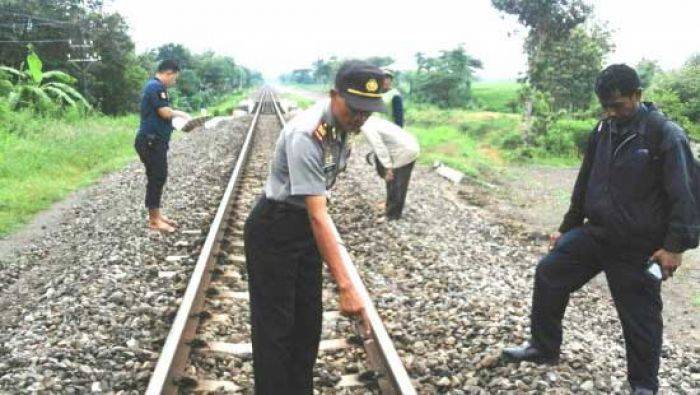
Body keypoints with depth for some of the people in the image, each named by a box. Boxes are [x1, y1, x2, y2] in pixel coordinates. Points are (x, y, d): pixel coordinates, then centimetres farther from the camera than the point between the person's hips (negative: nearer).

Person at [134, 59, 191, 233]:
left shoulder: (155, 86, 18)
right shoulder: (156, 87, -16)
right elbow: (165, 112, -21)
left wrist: (177, 115, 8)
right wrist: (180, 113, -2)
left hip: (155, 140, 10)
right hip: (151, 141, -10)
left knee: (158, 177, 15)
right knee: (156, 178, -5)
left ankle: (156, 215, 23)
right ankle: (154, 220, 1)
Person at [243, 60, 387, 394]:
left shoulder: (343, 124, -5)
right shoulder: (306, 135, -31)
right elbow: (318, 216, -35)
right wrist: (345, 286, -37)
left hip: (305, 226, 8)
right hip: (273, 231, -8)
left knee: (308, 322, 14)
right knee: (275, 327, -2)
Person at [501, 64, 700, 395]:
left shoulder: (666, 135, -14)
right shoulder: (604, 131, 5)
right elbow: (585, 184, 14)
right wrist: (567, 228, 17)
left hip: (640, 246, -6)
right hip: (596, 232, 6)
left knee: (640, 317, 3)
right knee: (549, 272, 5)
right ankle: (543, 347, 21)